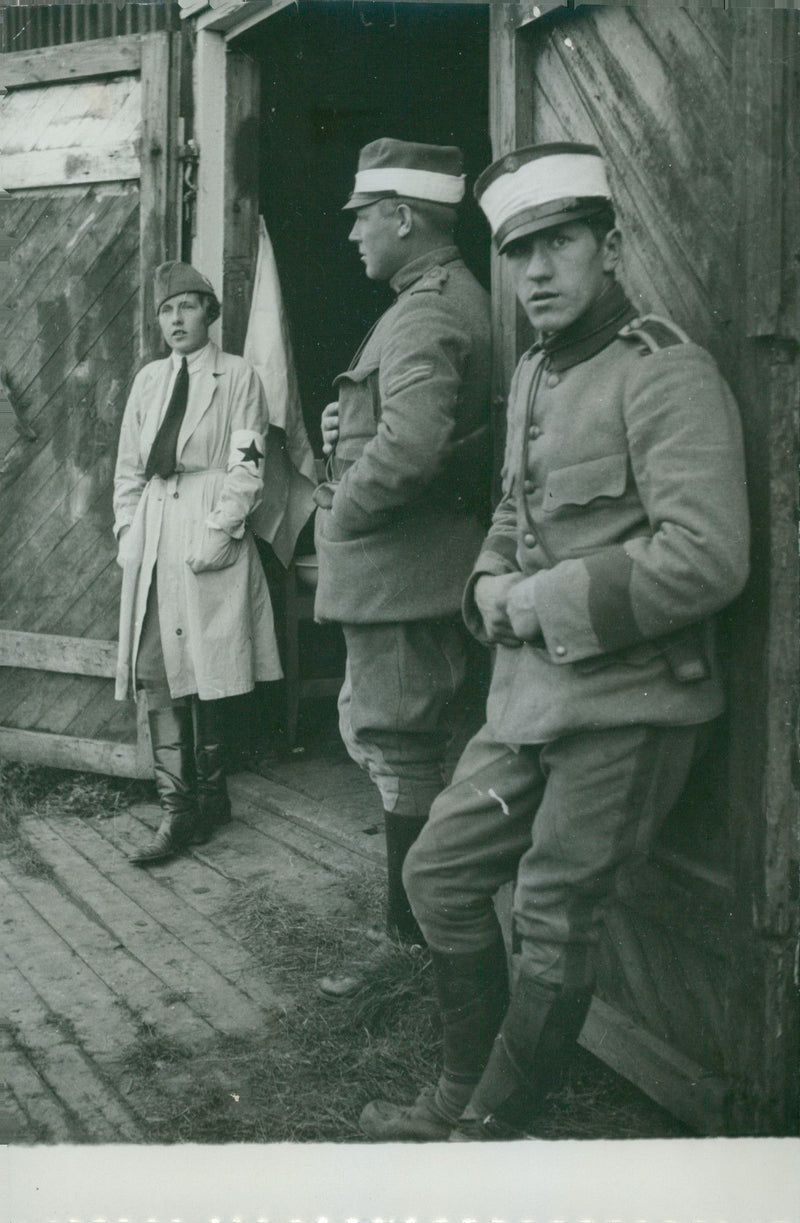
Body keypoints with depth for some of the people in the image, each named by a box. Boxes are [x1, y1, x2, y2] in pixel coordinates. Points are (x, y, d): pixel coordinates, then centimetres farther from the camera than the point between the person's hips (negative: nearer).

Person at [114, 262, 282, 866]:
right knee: (158, 679, 0)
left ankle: (207, 798, 12)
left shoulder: (238, 377, 3)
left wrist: (217, 532, -13)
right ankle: (178, 810, 4)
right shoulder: (148, 380, 17)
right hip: (152, 539, 5)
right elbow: (128, 467, 18)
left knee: (202, 679, -3)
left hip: (208, 536, -5)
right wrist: (128, 533, 7)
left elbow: (246, 466, -4)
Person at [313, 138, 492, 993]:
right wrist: (350, 427, 9)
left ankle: (408, 949, 12)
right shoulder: (458, 298, 15)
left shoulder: (423, 313, -18)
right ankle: (416, 920, 29)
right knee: (370, 731, 19)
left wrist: (342, 507, -16)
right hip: (412, 571, 11)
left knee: (403, 760, -1)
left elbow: (412, 444, -33)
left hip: (399, 570, -11)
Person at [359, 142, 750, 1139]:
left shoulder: (665, 375, -14)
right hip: (530, 695, 9)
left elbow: (706, 558, -24)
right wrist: (489, 585, 4)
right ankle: (460, 1096, 29)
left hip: (626, 701, -9)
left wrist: (543, 604, -17)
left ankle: (491, 1132, 17)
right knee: (440, 873, 12)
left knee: (552, 920, 0)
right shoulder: (532, 377, 14)